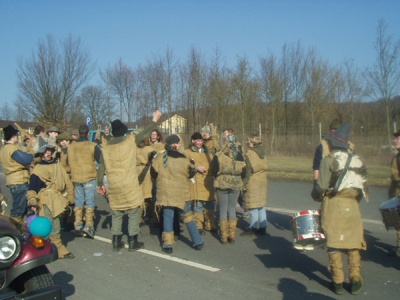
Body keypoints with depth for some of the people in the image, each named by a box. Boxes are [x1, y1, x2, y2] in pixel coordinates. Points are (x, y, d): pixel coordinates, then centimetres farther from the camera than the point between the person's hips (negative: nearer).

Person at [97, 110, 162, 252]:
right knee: (134, 213, 7)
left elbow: (101, 167, 6)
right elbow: (145, 133, 4)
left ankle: (116, 242, 17)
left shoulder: (106, 146, 3)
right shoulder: (131, 140, -7)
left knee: (116, 213, 14)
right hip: (130, 185, -4)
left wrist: (100, 183, 15)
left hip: (114, 186, 4)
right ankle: (132, 242, 8)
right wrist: (155, 120, 17)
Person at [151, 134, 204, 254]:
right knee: (188, 216, 12)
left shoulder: (159, 157, -5)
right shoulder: (183, 158, -7)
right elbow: (190, 173, 2)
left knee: (168, 217, 8)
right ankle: (197, 242, 16)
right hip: (182, 192, 0)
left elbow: (154, 173, 3)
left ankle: (168, 245, 8)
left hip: (166, 192, 0)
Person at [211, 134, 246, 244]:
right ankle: (232, 236, 11)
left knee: (223, 210, 7)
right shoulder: (239, 156, -2)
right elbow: (243, 173, 2)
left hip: (222, 184, -2)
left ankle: (224, 237, 7)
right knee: (232, 209, 12)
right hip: (236, 185, 2)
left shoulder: (218, 156, -11)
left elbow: (213, 171, -7)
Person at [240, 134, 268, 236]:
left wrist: (244, 182, -11)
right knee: (261, 206, 11)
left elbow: (248, 170, -15)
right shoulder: (262, 152, 10)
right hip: (262, 181, 8)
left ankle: (253, 228, 3)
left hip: (253, 182, -7)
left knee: (253, 206, -2)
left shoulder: (250, 153, -12)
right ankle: (263, 228, 15)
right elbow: (264, 167, 12)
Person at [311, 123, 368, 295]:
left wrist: (316, 195, 8)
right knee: (353, 243, 12)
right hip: (352, 206, 4)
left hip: (332, 205, -4)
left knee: (334, 243, 4)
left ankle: (338, 282, 8)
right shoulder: (357, 160, 10)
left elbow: (321, 186, -11)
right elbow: (364, 188, 9)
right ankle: (355, 279, 10)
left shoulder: (328, 160, -6)